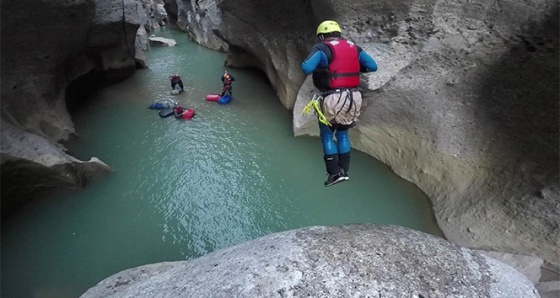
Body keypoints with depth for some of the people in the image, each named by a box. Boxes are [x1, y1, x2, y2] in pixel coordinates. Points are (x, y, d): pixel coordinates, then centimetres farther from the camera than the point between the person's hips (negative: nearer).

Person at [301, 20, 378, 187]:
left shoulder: (321, 48, -5)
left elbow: (306, 68, -19)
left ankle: (335, 173, 11)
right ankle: (344, 170, 27)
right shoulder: (353, 47, 11)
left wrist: (316, 66, 3)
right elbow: (373, 66, 7)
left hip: (333, 99, -5)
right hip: (353, 98, 5)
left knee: (326, 137, 13)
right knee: (342, 134, 22)